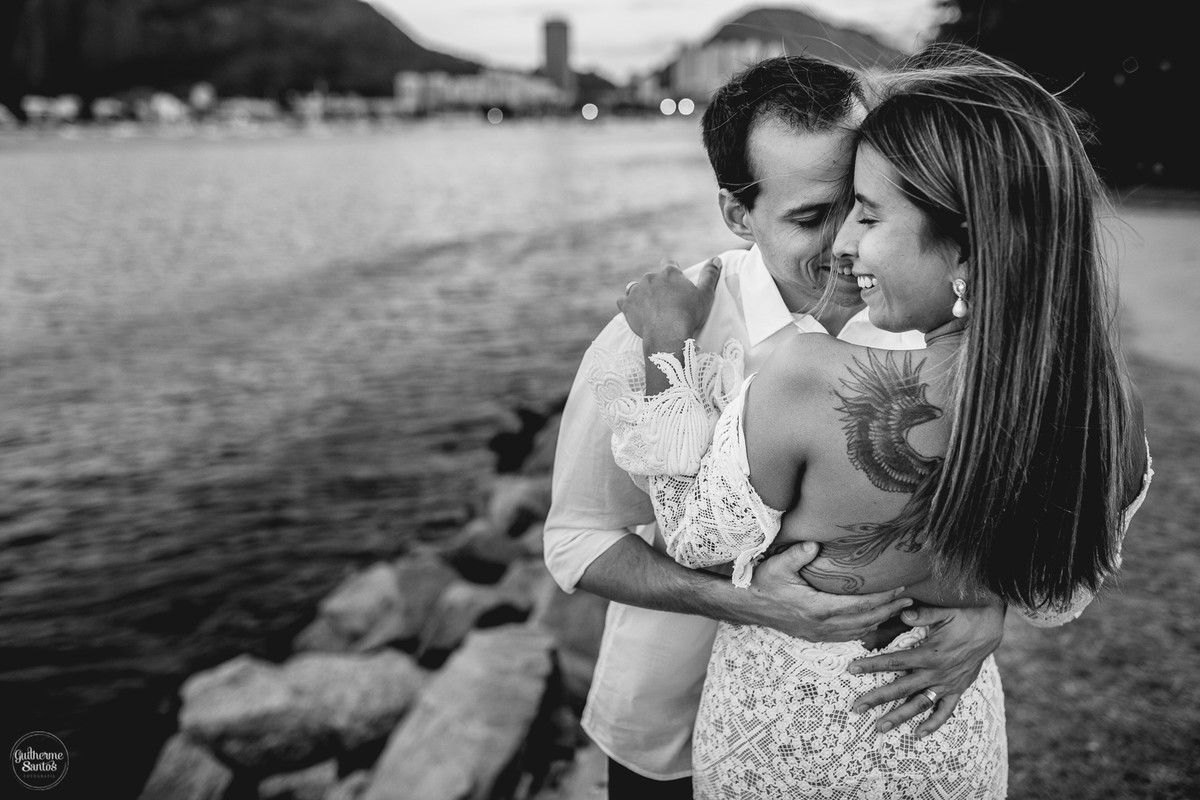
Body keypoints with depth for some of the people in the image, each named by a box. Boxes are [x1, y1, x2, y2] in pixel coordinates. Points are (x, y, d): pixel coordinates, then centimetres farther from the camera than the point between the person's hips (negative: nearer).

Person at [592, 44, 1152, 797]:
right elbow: (1056, 597, -3)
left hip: (783, 734, -3)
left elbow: (701, 538, -16)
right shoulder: (1109, 407, -20)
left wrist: (669, 351, -10)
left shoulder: (809, 381, -35)